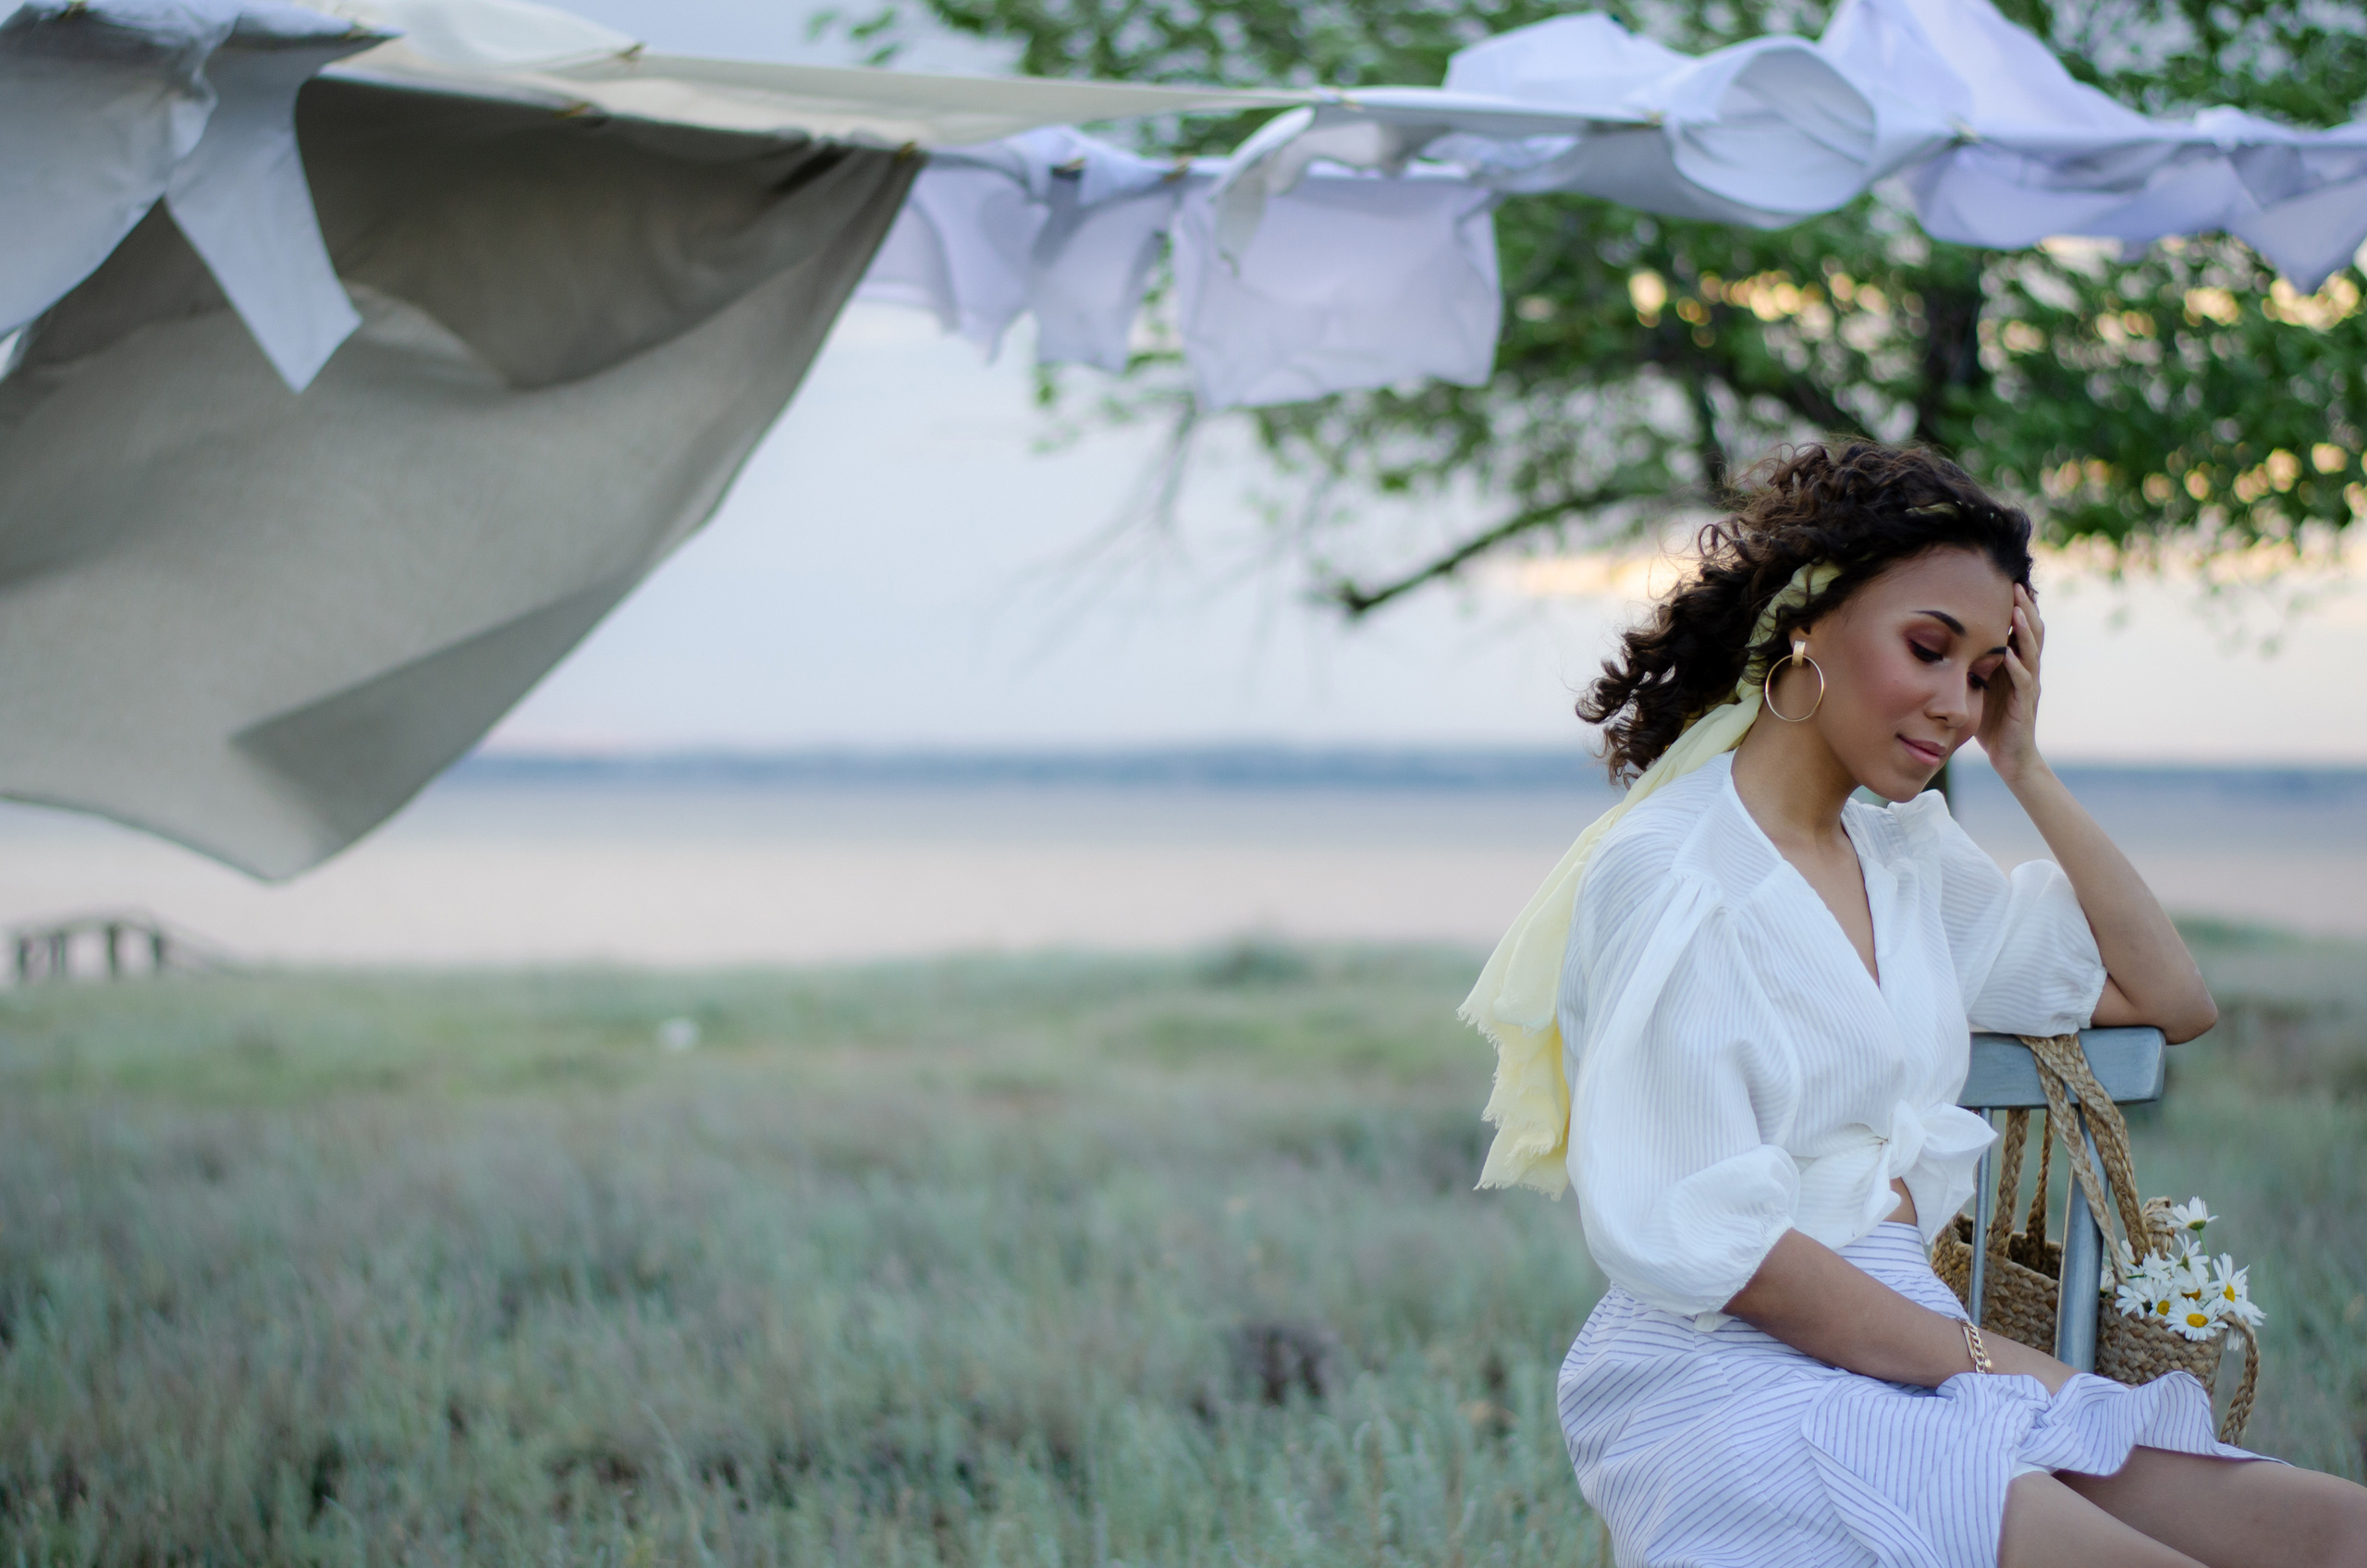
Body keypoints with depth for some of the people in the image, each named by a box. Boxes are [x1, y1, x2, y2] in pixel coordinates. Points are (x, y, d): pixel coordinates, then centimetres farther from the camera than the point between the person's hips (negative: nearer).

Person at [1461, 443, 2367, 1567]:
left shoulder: (1906, 856, 16)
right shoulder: (1667, 873, -8)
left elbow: (2170, 999, 20)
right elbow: (1702, 1241, -14)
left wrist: (2024, 769, 14)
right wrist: (1983, 1360, -12)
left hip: (1913, 1368, 8)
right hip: (1741, 1383, -8)